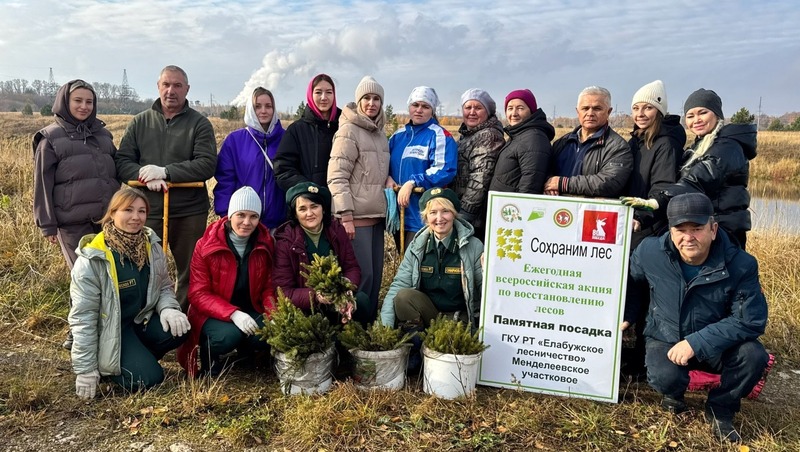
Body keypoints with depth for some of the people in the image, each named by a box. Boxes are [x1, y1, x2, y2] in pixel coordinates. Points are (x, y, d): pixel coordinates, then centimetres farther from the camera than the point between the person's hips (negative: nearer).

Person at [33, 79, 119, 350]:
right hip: (73, 221, -4)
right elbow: (43, 184, 0)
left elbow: (117, 171, 20)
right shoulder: (50, 139, 2)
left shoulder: (103, 134, 16)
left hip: (109, 218, 4)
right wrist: (47, 224, -4)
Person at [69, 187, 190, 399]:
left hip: (142, 319, 5)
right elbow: (83, 316, -16)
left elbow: (164, 286, 9)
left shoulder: (151, 245, -3)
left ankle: (140, 358, 4)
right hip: (109, 329, -5)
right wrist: (85, 369, -15)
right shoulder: (92, 259, -19)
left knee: (176, 331, -25)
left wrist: (168, 309, -16)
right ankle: (105, 366, 9)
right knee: (147, 379, -21)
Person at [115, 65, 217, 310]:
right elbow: (122, 161, 4)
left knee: (191, 272, 8)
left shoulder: (199, 123, 2)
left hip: (190, 212, -2)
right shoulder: (140, 122, 10)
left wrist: (165, 172, -18)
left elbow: (207, 164, -11)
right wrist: (146, 177, -15)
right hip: (147, 211, 2)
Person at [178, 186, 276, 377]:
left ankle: (247, 349, 8)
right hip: (213, 315, -2)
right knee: (229, 334, -34)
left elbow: (269, 287, 1)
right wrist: (233, 314, -30)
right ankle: (209, 355, 2)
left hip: (250, 312, 3)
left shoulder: (265, 244, -2)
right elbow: (198, 294, -14)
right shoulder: (206, 245, -11)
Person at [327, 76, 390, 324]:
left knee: (376, 274, 10)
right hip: (356, 216, -7)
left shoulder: (380, 133, 15)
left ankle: (368, 324, 22)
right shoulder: (349, 130, -7)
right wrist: (346, 216, -18)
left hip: (376, 215, 8)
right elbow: (336, 177, -13)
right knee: (362, 275, -8)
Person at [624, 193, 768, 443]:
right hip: (665, 340, 0)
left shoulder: (741, 264, -21)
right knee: (665, 377, -32)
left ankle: (720, 409, 2)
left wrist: (696, 343, -29)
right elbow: (627, 278, 6)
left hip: (716, 344, 1)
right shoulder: (650, 251, -17)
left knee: (754, 356, -29)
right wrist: (626, 314, 5)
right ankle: (674, 395, 11)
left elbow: (750, 321, -23)